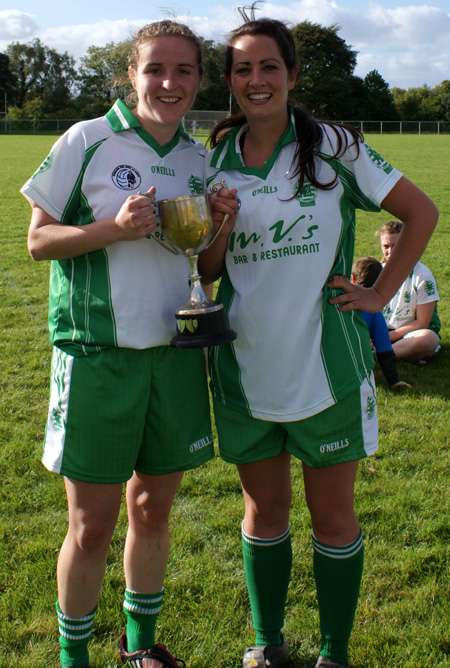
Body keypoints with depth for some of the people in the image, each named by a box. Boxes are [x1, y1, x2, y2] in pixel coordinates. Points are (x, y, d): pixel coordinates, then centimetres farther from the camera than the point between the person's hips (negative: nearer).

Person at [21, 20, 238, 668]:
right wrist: (114, 229, -19)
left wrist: (221, 228, -5)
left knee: (153, 510, 15)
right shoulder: (87, 141, -5)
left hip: (176, 352, 5)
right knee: (91, 526, 2)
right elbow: (38, 239, -3)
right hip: (98, 353, -4)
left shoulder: (200, 158, 10)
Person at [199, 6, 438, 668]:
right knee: (264, 511, 15)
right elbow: (209, 272, 9)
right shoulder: (216, 161, 5)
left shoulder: (334, 147, -4)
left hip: (326, 365, -2)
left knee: (333, 516, 8)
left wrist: (379, 293, -3)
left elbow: (421, 213, 2)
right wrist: (219, 230, -11)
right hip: (245, 367, 3)